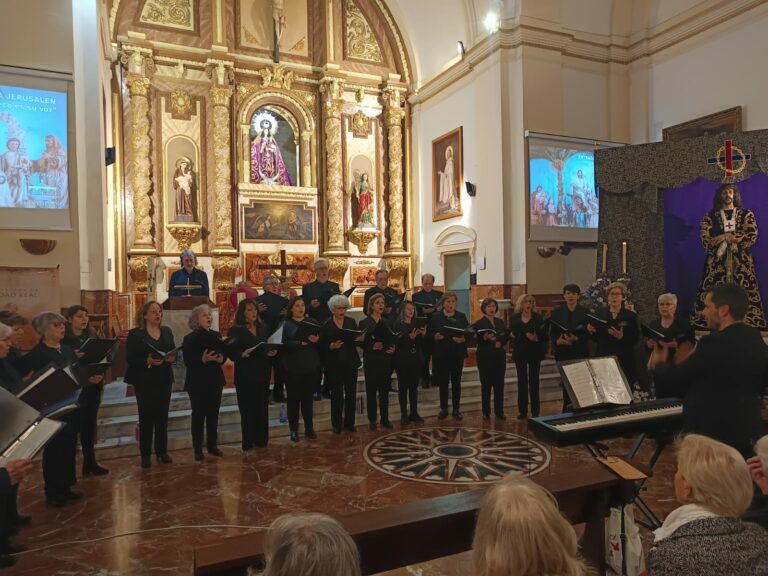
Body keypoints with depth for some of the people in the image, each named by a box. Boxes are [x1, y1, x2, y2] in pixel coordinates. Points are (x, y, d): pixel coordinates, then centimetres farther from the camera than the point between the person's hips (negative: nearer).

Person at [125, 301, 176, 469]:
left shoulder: (167, 331, 9)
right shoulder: (135, 334, -6)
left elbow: (174, 351, 10)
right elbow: (130, 358, -11)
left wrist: (173, 358, -12)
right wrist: (147, 361, -26)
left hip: (164, 380, 4)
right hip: (144, 381, -4)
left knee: (162, 416, 10)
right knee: (146, 417, 1)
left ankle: (162, 451, 20)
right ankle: (145, 454, 11)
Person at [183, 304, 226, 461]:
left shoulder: (216, 335, 9)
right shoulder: (189, 338, -8)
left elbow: (224, 353, 13)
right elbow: (187, 361, -15)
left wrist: (221, 358, -9)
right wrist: (202, 359, -30)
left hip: (215, 380, 5)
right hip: (198, 382, -5)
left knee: (213, 414, 12)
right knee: (199, 415, 3)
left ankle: (212, 445, 24)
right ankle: (198, 449, 12)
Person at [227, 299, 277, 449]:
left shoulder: (263, 328, 11)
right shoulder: (236, 330, -5)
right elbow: (231, 352, -10)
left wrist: (272, 352, -8)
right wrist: (242, 354, -28)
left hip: (262, 374, 5)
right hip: (245, 376, -5)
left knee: (262, 408, 10)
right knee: (248, 409, 1)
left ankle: (261, 439, 22)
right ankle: (247, 442, 12)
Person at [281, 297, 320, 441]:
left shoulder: (312, 322, 9)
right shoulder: (286, 324, 0)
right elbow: (284, 344, -13)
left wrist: (316, 340, -18)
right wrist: (302, 343, -24)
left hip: (309, 366, 3)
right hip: (292, 367, -2)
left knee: (308, 398, 10)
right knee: (293, 398, 4)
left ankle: (309, 428, 21)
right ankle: (294, 430, 15)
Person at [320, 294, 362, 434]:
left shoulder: (352, 322, 6)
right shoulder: (326, 325, -3)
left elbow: (358, 342, 7)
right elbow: (322, 346, -5)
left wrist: (361, 339, -15)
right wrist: (331, 346, -23)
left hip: (351, 363, 3)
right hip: (334, 364, -3)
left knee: (351, 393, 6)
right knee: (337, 394, 4)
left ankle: (349, 422, 19)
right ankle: (337, 424, 16)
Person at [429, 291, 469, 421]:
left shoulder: (461, 316, 5)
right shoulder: (436, 316, 2)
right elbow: (429, 333, 0)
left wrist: (463, 339, -18)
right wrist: (435, 336, -20)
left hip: (458, 354, 1)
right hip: (441, 354, -1)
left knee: (456, 382, 7)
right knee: (443, 382, 6)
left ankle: (456, 409, 17)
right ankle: (443, 409, 18)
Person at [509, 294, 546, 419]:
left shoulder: (538, 317, 2)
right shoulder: (514, 318, 6)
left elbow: (544, 335, -3)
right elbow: (511, 333, 3)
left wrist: (537, 338, -21)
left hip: (534, 352, -1)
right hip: (520, 352, 1)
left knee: (534, 381, 1)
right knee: (522, 381, 5)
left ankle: (535, 411, 7)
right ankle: (522, 410, 11)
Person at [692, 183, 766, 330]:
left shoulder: (747, 215, 12)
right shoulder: (709, 217, 9)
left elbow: (752, 237, -3)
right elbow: (706, 241, -5)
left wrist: (722, 237, -10)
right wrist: (737, 238, -9)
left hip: (742, 263, 1)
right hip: (717, 263, -1)